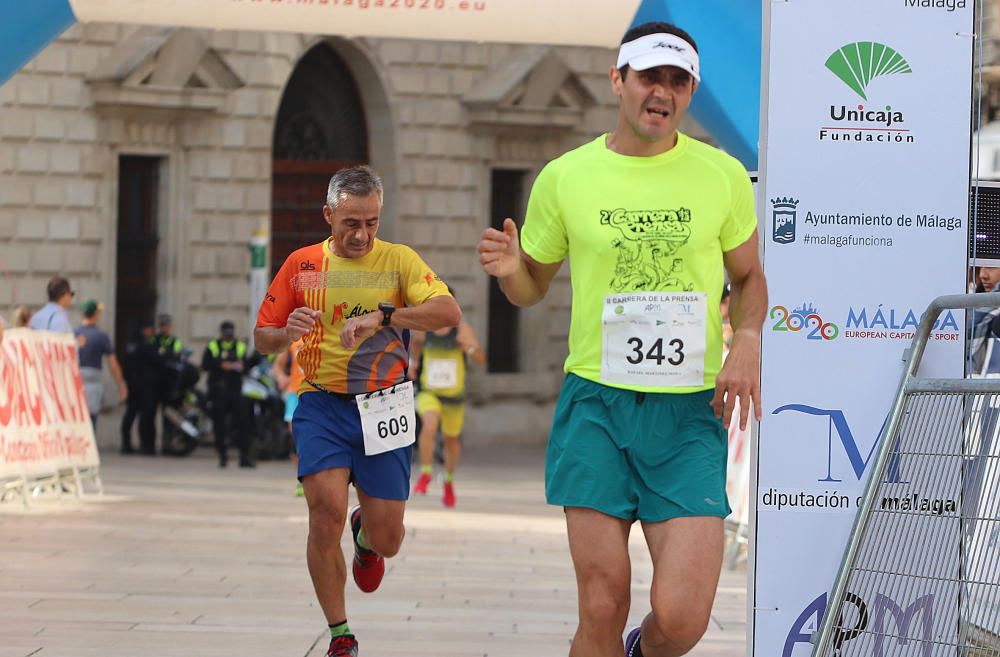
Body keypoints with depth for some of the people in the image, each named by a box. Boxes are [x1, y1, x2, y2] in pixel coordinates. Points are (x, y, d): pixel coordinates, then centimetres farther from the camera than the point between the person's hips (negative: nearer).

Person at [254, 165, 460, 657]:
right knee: (326, 513, -18)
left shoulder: (399, 260, 0)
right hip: (321, 405, 0)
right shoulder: (302, 265, 6)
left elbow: (448, 312, -16)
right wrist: (287, 333, -12)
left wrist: (382, 316, -31)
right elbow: (263, 338, 12)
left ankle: (365, 537, 41)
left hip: (382, 408, 0)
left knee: (387, 539, 0)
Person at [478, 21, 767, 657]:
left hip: (690, 413, 0)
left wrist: (747, 340, -3)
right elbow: (533, 288, 16)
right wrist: (509, 270, -8)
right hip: (596, 405, 0)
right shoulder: (565, 177, 3)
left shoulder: (722, 175, 4)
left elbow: (749, 278, 17)